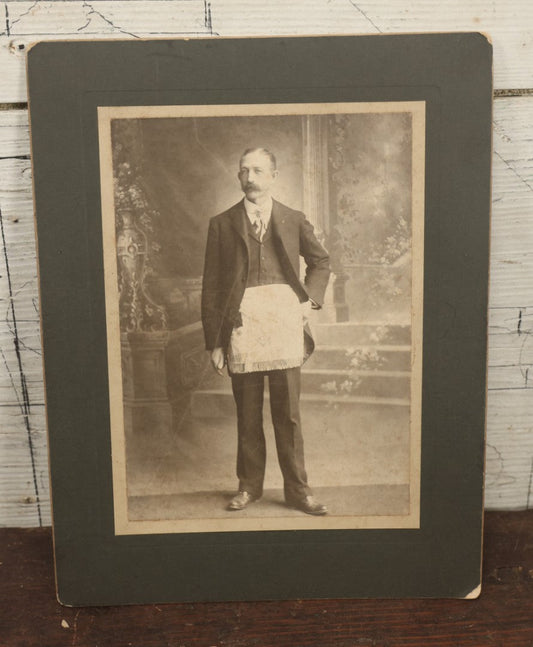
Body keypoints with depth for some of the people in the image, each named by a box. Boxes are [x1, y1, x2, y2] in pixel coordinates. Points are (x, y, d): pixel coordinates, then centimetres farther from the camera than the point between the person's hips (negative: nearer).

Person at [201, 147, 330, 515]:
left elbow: (321, 260, 24)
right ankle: (249, 486, 24)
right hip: (242, 324, 0)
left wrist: (310, 299, 6)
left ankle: (298, 491, 16)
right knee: (248, 415, 9)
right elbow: (211, 286, 5)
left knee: (288, 414, 4)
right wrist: (215, 341, -1)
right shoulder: (223, 224, 7)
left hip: (284, 322, 0)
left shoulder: (294, 220, 10)